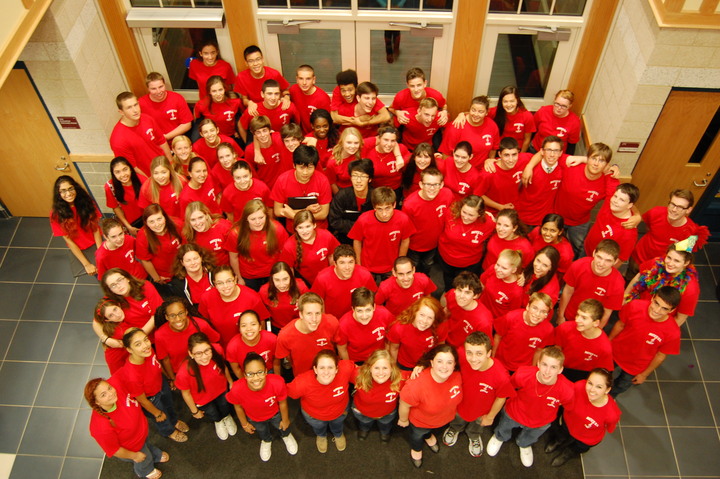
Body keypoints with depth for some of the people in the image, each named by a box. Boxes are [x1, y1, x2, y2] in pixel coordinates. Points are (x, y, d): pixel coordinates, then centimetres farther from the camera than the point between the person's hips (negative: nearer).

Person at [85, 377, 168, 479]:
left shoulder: (115, 384, -39)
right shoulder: (102, 428, -48)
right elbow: (114, 450, -29)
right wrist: (134, 455, -14)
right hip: (131, 448, -4)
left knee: (147, 444, 38)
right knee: (145, 460, 31)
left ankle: (156, 456, 74)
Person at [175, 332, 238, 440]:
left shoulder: (216, 353, -36)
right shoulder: (184, 372, -44)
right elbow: (186, 393, -22)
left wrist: (231, 382, 7)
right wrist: (194, 411, -5)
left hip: (221, 391, 2)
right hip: (202, 401, -2)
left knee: (225, 410, 32)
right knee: (214, 415, 29)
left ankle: (227, 416, 69)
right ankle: (218, 421, 67)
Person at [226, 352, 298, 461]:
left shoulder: (277, 383, -43)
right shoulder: (237, 389, -43)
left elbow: (282, 403, -20)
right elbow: (238, 406, -17)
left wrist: (285, 420, -1)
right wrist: (244, 424, 1)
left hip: (276, 413, 0)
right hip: (255, 419, 0)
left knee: (283, 428, 33)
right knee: (263, 433, 34)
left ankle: (286, 435, 71)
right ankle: (266, 441, 72)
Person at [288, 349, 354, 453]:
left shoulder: (345, 369, -44)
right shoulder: (302, 383, -45)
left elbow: (357, 370, -20)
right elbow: (287, 391, -23)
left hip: (340, 411, 1)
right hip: (314, 415, -1)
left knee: (337, 425, 37)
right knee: (318, 427, 36)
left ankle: (338, 434, 74)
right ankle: (321, 436, 73)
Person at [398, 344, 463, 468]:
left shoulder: (457, 375, -33)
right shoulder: (417, 385, -48)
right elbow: (404, 405, -27)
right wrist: (403, 420, -8)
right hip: (420, 421, -3)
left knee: (431, 430, 39)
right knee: (417, 435, 33)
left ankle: (428, 436, 74)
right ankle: (416, 449, 68)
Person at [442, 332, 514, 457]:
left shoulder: (501, 376, -43)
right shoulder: (461, 355, -42)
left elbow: (501, 398, -21)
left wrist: (490, 416, -4)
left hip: (482, 412, -1)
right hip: (461, 403, 1)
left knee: (476, 427, 36)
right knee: (457, 422, 37)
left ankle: (474, 437, 71)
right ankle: (454, 429, 73)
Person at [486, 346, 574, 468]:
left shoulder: (567, 390, -41)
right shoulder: (523, 375, -41)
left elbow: (568, 407, -15)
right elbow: (509, 387, -16)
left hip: (541, 423, 1)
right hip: (514, 413, -1)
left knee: (529, 438, 37)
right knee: (503, 429, 34)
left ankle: (524, 445, 73)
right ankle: (499, 437, 71)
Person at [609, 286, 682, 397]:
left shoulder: (672, 332, -33)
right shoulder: (635, 306, -32)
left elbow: (661, 355, -14)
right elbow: (620, 325, -11)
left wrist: (644, 374, -1)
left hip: (636, 368, 0)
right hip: (615, 354, 0)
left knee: (620, 387, 29)